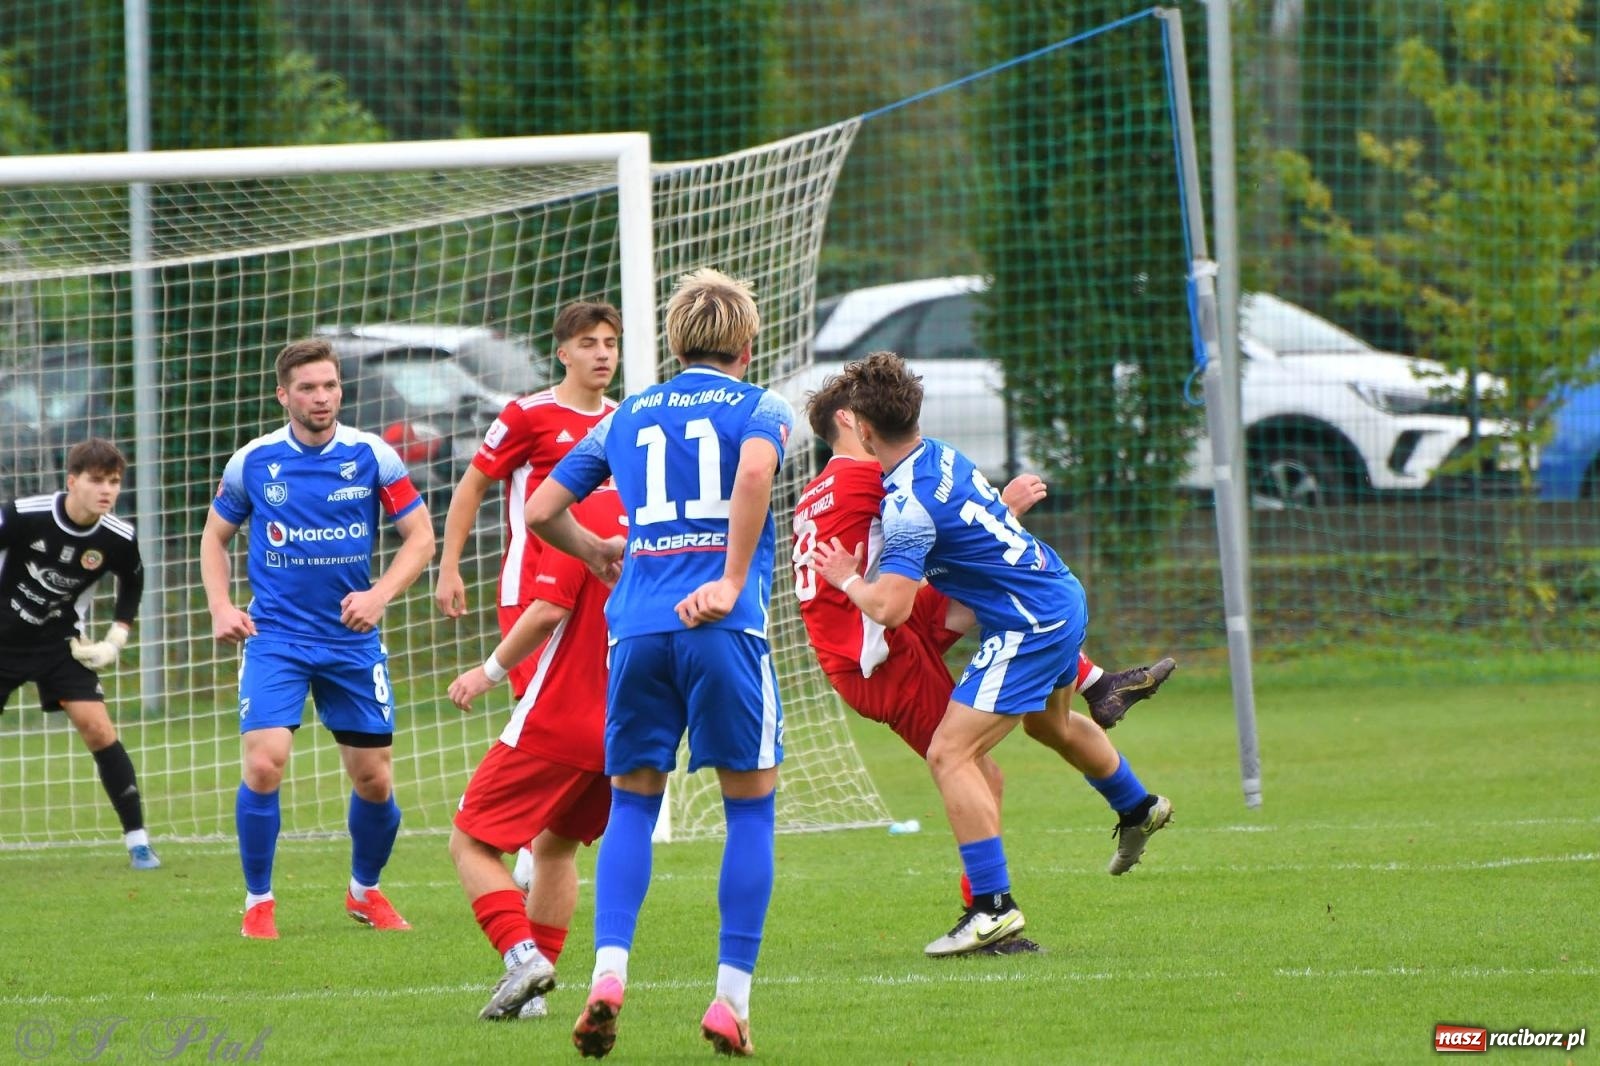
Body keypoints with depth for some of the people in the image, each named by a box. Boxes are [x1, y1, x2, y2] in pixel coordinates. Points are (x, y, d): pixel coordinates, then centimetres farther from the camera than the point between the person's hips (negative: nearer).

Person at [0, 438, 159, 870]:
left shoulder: (119, 539, -14)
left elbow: (132, 583, 8)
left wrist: (116, 640, 0)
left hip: (60, 641, 1)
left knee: (97, 729, -13)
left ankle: (137, 841, -7)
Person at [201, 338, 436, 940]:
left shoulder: (372, 457, -3)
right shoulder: (253, 462, -1)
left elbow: (420, 535, 1)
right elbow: (215, 535, 14)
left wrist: (380, 595, -14)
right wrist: (220, 608, -1)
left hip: (353, 639, 1)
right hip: (275, 636, -1)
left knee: (374, 780, 5)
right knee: (264, 764, -18)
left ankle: (365, 890, 31)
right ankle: (258, 901, -1)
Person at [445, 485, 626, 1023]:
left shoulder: (587, 510, -12)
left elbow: (549, 610, -19)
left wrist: (491, 670, -6)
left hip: (559, 721, -7)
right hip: (630, 732, 7)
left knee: (471, 843, 2)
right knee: (555, 846, 23)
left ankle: (523, 956, -17)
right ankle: (531, 993, 17)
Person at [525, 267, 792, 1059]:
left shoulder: (627, 417, 20)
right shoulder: (760, 409, 8)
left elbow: (541, 510, 20)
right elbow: (755, 470, -16)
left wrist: (595, 551, 39)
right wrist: (731, 584, -14)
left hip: (638, 627, 3)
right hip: (723, 628, -3)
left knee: (632, 804, 11)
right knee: (749, 806, 6)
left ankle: (608, 971, -9)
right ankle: (732, 997, 0)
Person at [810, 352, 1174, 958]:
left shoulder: (909, 504, -24)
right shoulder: (938, 455, 4)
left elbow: (890, 608, -28)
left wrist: (847, 578, -10)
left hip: (1029, 626, -10)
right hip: (1063, 596, 10)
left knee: (950, 754, -13)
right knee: (1051, 723, 36)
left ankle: (993, 906, -16)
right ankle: (1138, 809, 59)